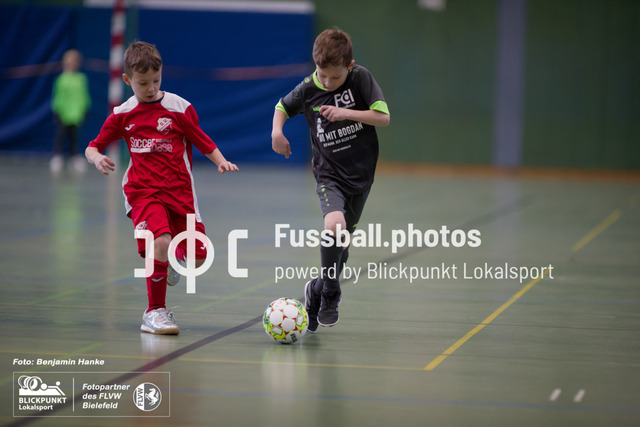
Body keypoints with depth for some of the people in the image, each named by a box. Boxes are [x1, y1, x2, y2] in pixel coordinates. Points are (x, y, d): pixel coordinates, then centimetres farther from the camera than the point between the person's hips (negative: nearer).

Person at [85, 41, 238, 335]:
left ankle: (171, 260, 37)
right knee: (160, 243, -27)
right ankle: (155, 312, -11)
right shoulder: (122, 115, 5)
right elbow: (93, 146, 12)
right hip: (143, 192, -1)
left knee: (198, 258, -1)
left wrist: (221, 162, -11)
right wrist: (97, 158, -11)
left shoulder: (179, 108, 1)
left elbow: (203, 141, 8)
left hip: (179, 190, 2)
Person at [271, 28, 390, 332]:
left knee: (341, 241, 9)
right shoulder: (307, 89, -6)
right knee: (334, 224, -28)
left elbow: (383, 117, -12)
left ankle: (318, 291, 34)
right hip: (328, 173, -1)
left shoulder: (361, 78, -9)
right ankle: (331, 292, -8)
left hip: (361, 173, 1)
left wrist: (346, 113, -22)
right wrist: (277, 131, -6)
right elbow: (282, 107, 14)